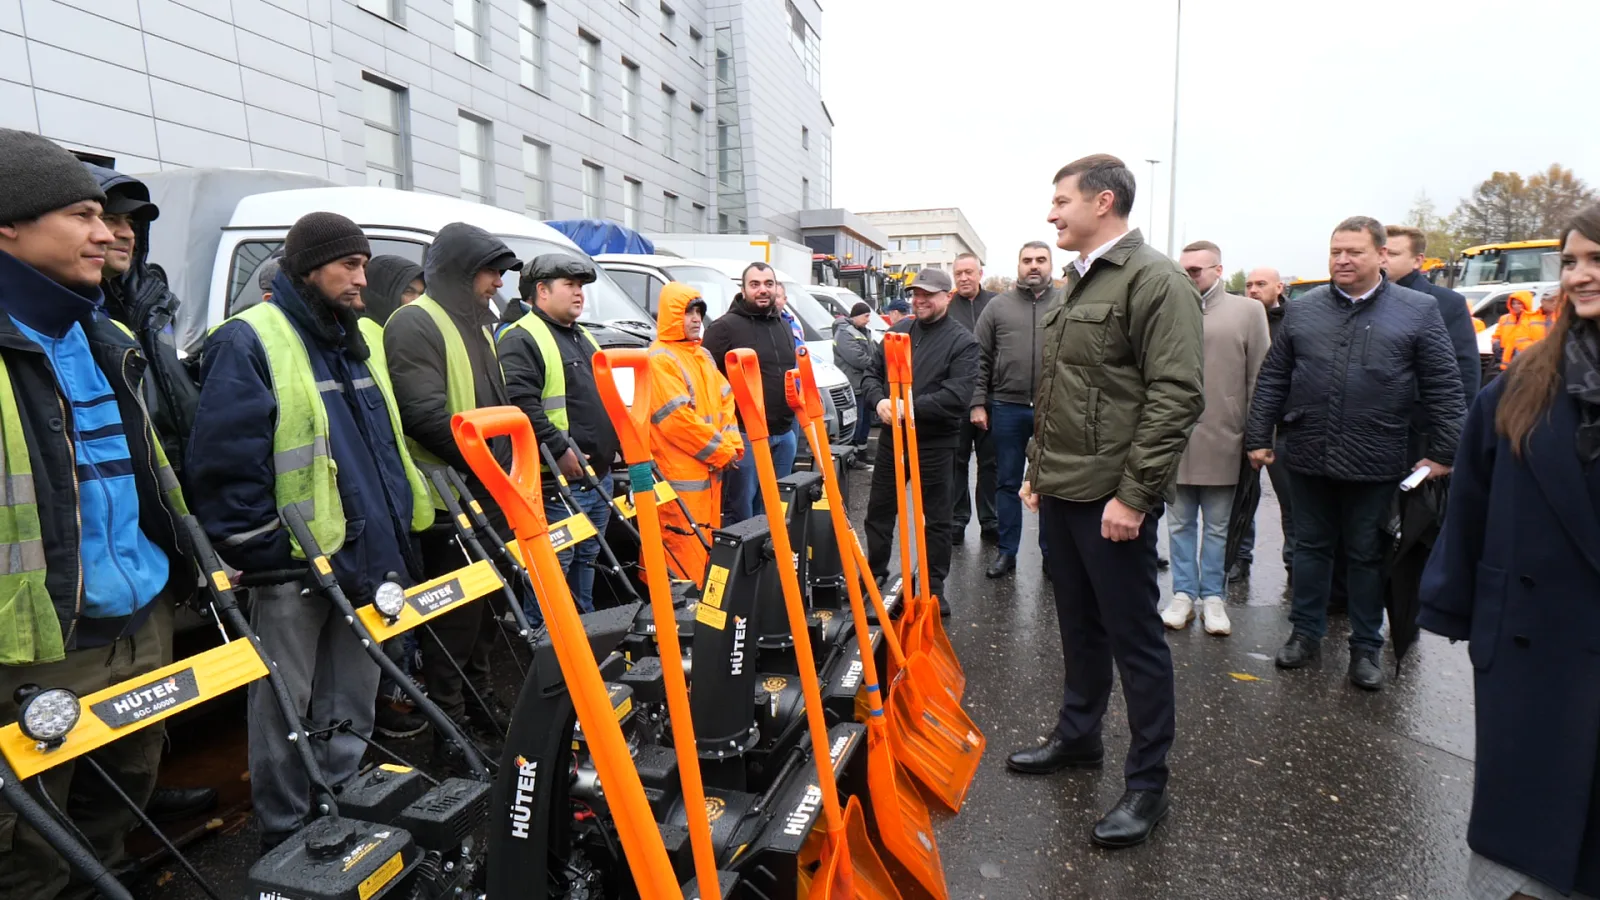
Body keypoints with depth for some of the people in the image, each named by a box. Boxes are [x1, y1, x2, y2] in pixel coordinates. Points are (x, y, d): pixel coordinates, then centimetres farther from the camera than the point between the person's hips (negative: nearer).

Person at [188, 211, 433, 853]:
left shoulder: (361, 341, 15)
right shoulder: (249, 341, -9)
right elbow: (225, 460, -14)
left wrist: (402, 531, 16)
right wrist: (262, 551, -13)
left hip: (367, 559, 7)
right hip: (295, 567, -7)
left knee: (351, 712, 17)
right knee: (286, 711, 7)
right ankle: (286, 840, 23)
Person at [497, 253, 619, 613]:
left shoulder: (583, 337, 21)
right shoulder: (522, 339, -10)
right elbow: (520, 404, -23)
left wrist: (620, 440, 17)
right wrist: (560, 451, -24)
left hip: (599, 477, 9)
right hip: (558, 480, -9)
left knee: (585, 564, 19)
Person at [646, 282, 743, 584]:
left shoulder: (703, 355, 16)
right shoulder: (660, 359, -11)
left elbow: (725, 400, 18)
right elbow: (678, 418, -18)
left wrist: (733, 444, 2)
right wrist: (722, 452, -12)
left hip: (711, 469, 9)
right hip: (681, 475, -9)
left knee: (708, 544, 15)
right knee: (686, 548, -7)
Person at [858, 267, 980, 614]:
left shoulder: (962, 342, -7)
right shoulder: (897, 332, 9)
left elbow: (957, 396, -19)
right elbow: (872, 374, 10)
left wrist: (910, 407, -23)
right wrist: (878, 401, -12)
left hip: (934, 444, -5)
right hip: (891, 437, 5)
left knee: (936, 518, 7)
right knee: (879, 509, 15)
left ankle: (934, 588, 20)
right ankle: (874, 574, 32)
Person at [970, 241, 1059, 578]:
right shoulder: (997, 306, 5)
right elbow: (980, 359, 4)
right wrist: (977, 403, -2)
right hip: (1007, 408, 1)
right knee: (1007, 483, 10)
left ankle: (1051, 551, 22)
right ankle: (1006, 551, 20)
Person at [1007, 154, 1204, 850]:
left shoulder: (1154, 281, -12)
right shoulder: (1078, 283, 16)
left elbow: (1175, 396, -18)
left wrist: (1134, 494, -20)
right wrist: (1038, 470, 20)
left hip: (1112, 499, -8)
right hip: (1062, 492, 9)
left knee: (1134, 637, 3)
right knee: (1078, 624, 20)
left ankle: (1147, 784, 17)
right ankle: (1077, 736, 37)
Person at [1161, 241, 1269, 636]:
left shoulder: (1247, 311, 3)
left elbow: (1260, 378, 2)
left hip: (1221, 441, -1)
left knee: (1217, 527, 10)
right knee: (1180, 524, 10)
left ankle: (1212, 596, 22)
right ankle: (1184, 594, 21)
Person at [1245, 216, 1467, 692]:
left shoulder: (1418, 310, -1)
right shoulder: (1302, 310, 5)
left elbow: (1444, 388, -1)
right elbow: (1272, 379, 7)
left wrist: (1443, 452, -4)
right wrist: (1258, 437, 3)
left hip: (1375, 461, -2)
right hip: (1308, 456, 2)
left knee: (1366, 555, 10)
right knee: (1311, 546, 13)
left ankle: (1366, 648, 24)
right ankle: (1307, 633, 27)